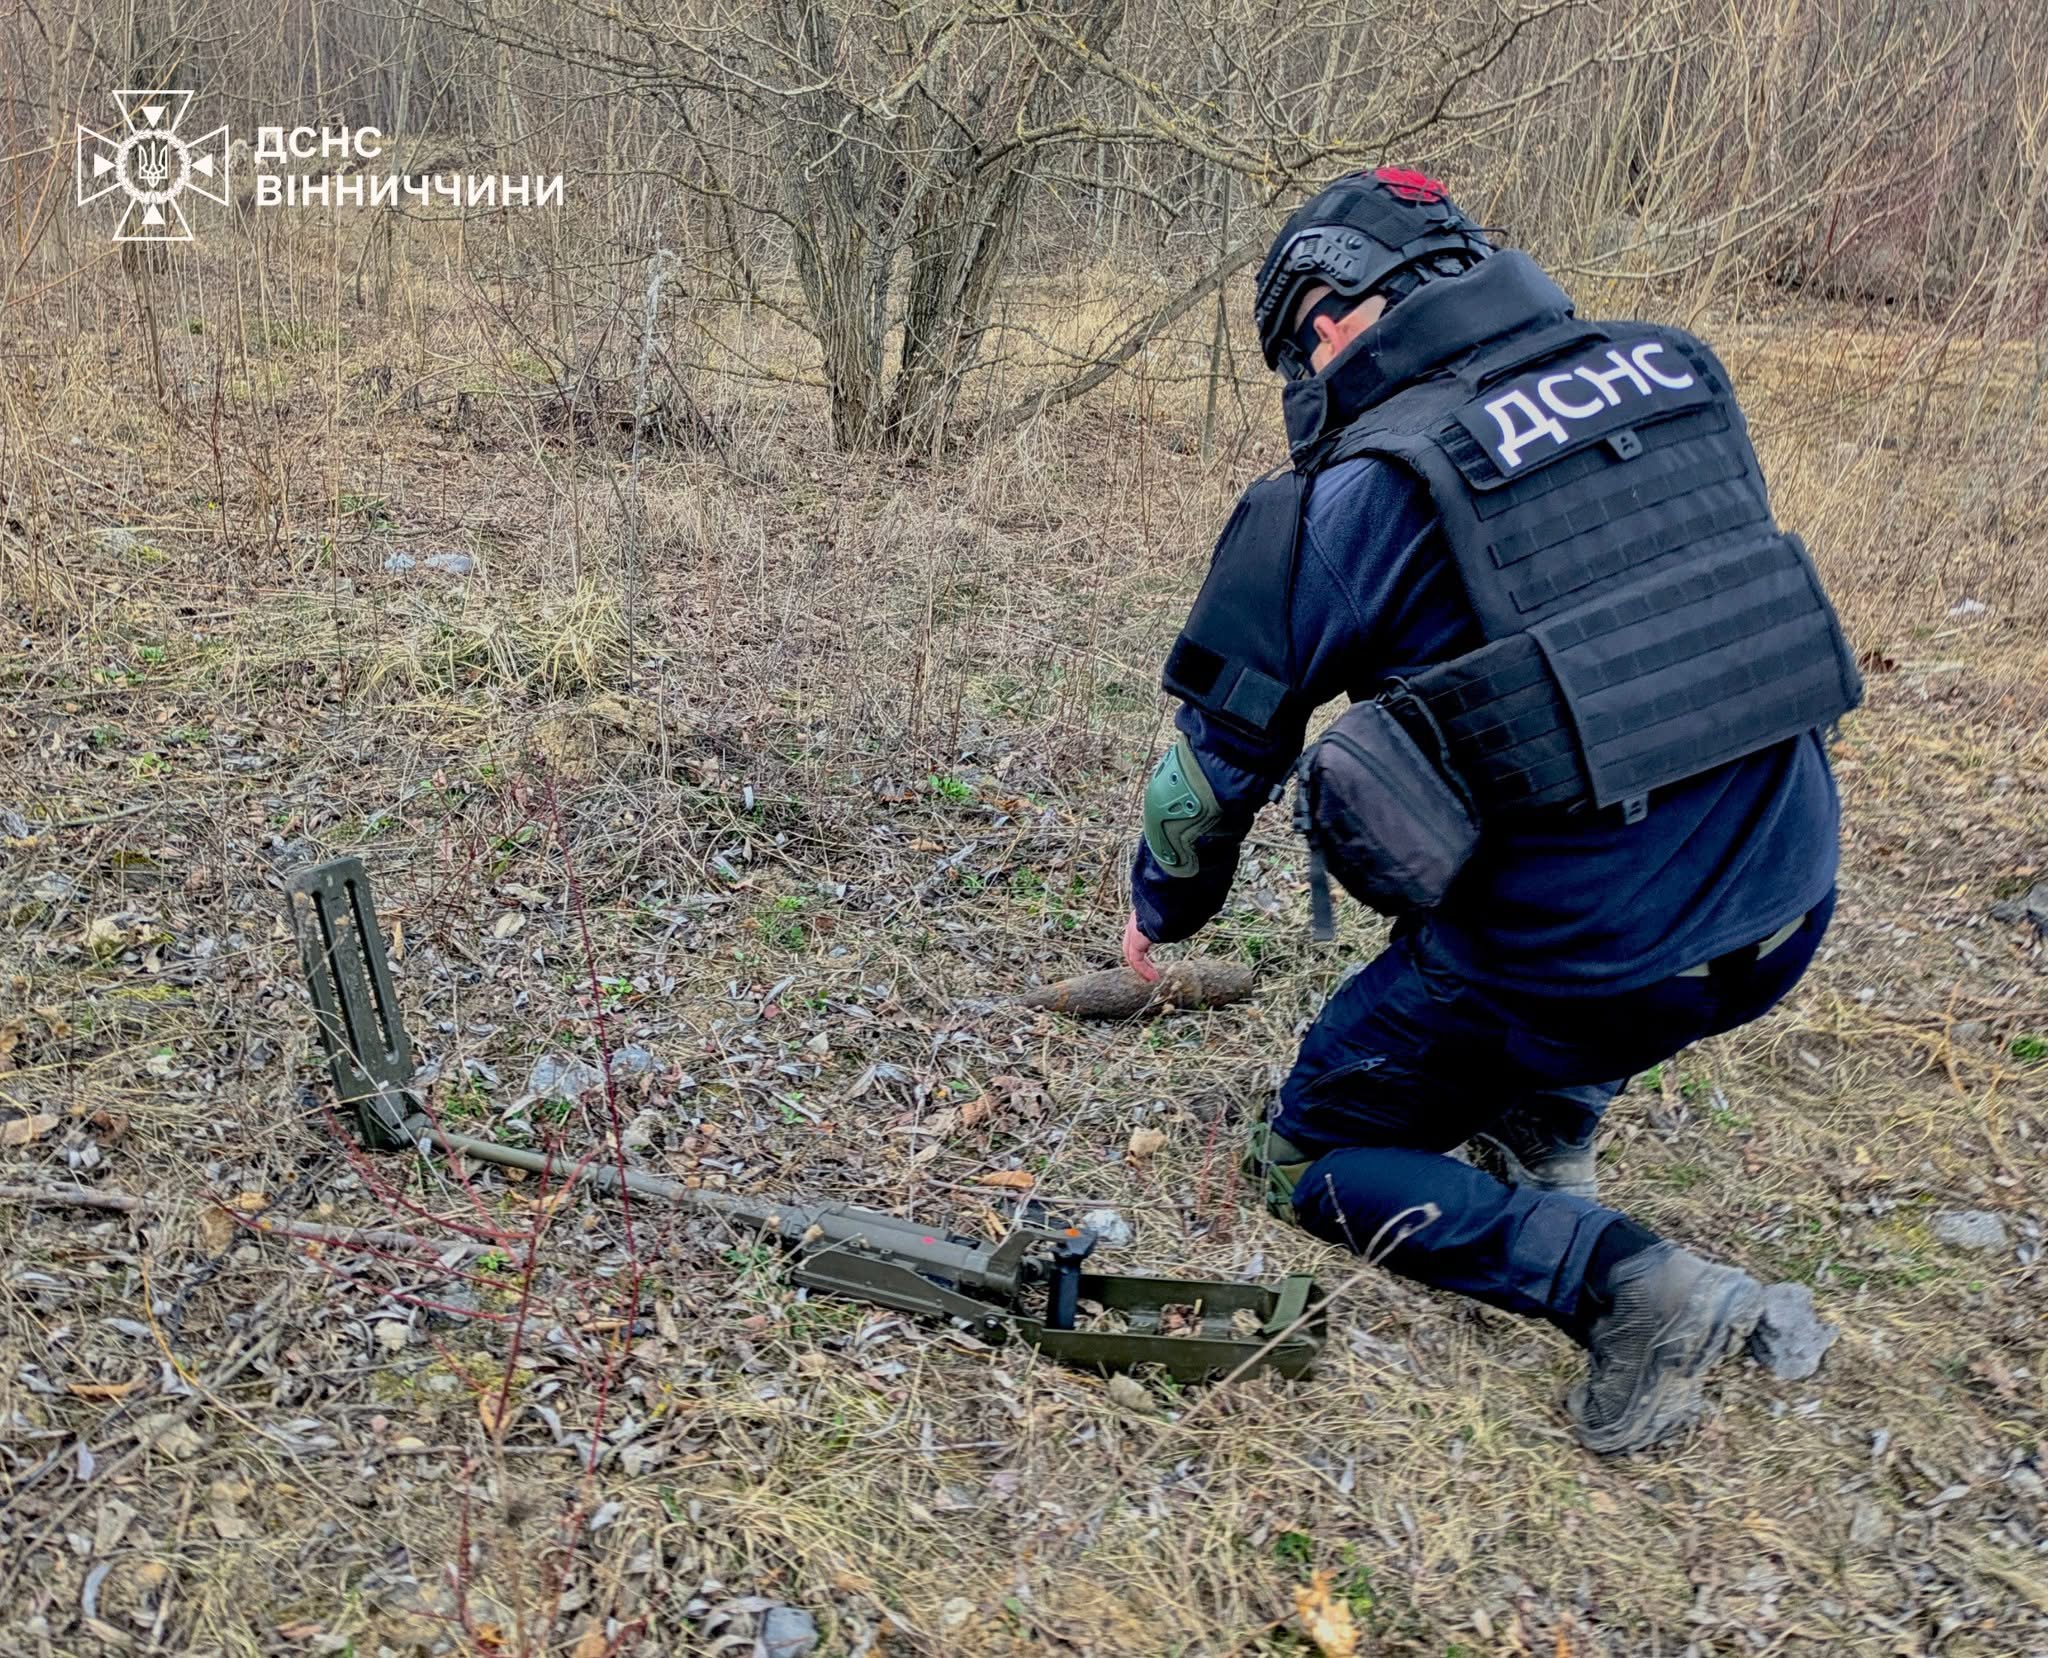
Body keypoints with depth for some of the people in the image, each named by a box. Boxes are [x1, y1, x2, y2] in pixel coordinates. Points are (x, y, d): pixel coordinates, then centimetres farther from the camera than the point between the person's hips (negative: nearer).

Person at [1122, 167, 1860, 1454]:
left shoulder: (1353, 492, -10)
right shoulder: (1673, 368, 6)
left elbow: (1225, 745, -1)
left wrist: (1164, 908, 18)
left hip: (1582, 959, -6)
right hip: (1786, 913, 7)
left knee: (1315, 1162, 17)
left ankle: (1622, 1277, -3)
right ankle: (1544, 1130, 32)